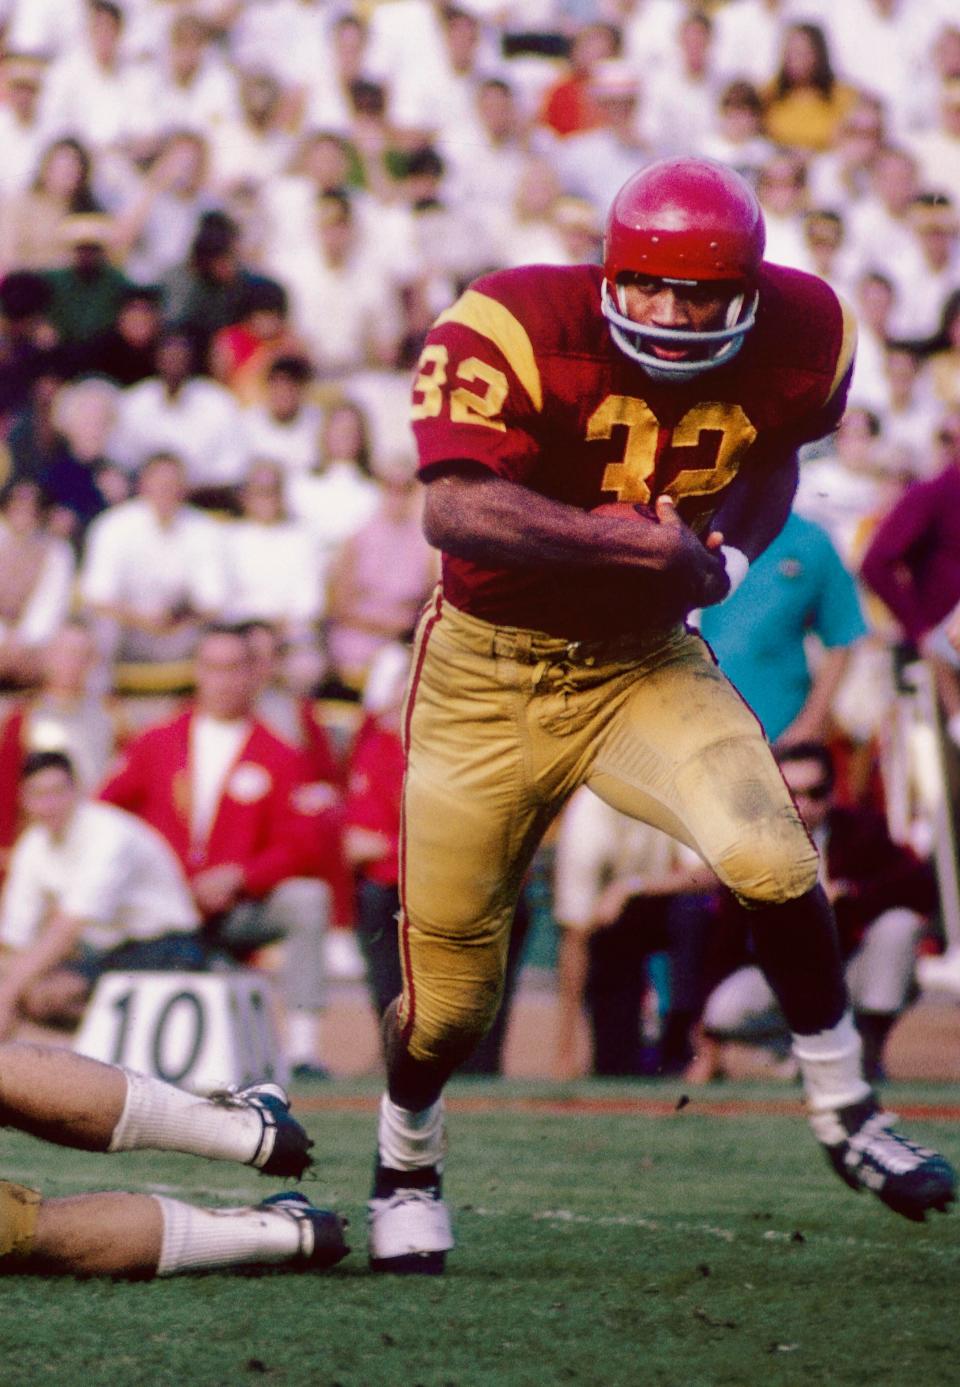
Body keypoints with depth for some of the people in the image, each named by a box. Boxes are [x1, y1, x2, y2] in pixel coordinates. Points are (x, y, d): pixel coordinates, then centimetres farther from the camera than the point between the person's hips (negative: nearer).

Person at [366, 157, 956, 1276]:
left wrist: (733, 548, -7)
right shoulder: (515, 329, -25)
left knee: (771, 859, -23)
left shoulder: (799, 338, -10)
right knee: (451, 990, 5)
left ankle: (843, 1111, -1)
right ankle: (406, 1172, 36)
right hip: (492, 671, -2)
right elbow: (453, 510, -36)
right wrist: (639, 542, -40)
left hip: (647, 661, 2)